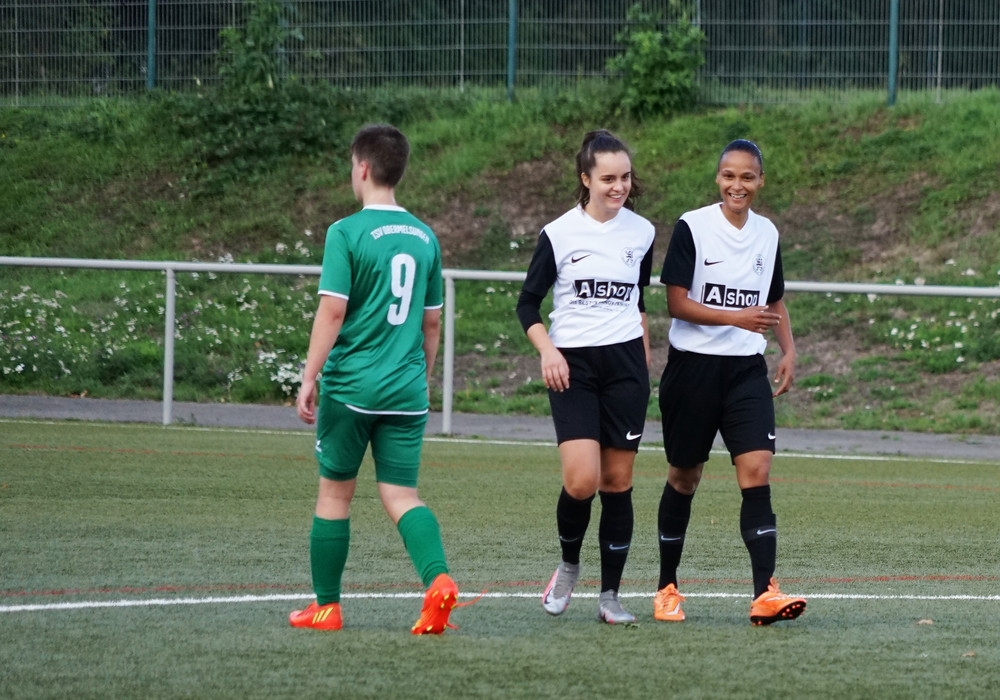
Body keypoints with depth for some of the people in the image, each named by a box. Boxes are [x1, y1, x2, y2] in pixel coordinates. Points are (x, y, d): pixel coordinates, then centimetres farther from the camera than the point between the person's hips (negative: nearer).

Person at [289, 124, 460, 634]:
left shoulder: (347, 233, -8)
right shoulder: (424, 237, 10)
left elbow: (332, 311, -14)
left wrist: (309, 379, -10)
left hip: (350, 383, -4)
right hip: (406, 390, 4)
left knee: (334, 492, 10)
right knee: (401, 494, 3)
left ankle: (325, 606, 17)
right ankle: (437, 578, -23)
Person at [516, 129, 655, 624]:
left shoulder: (642, 232, 6)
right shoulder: (559, 234, -4)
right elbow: (527, 305, 1)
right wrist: (547, 350, -14)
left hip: (625, 362, 3)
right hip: (572, 367, -3)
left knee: (617, 481, 2)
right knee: (582, 480, -16)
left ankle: (610, 596, 8)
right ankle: (569, 565, 12)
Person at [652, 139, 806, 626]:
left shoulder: (767, 233, 9)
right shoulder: (692, 227, -6)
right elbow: (677, 303, -11)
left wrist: (788, 350, 8)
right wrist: (737, 318, -21)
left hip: (746, 368, 3)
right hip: (694, 365, -3)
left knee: (756, 471, -12)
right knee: (684, 477, 7)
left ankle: (765, 594, -19)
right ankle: (667, 589, 22)